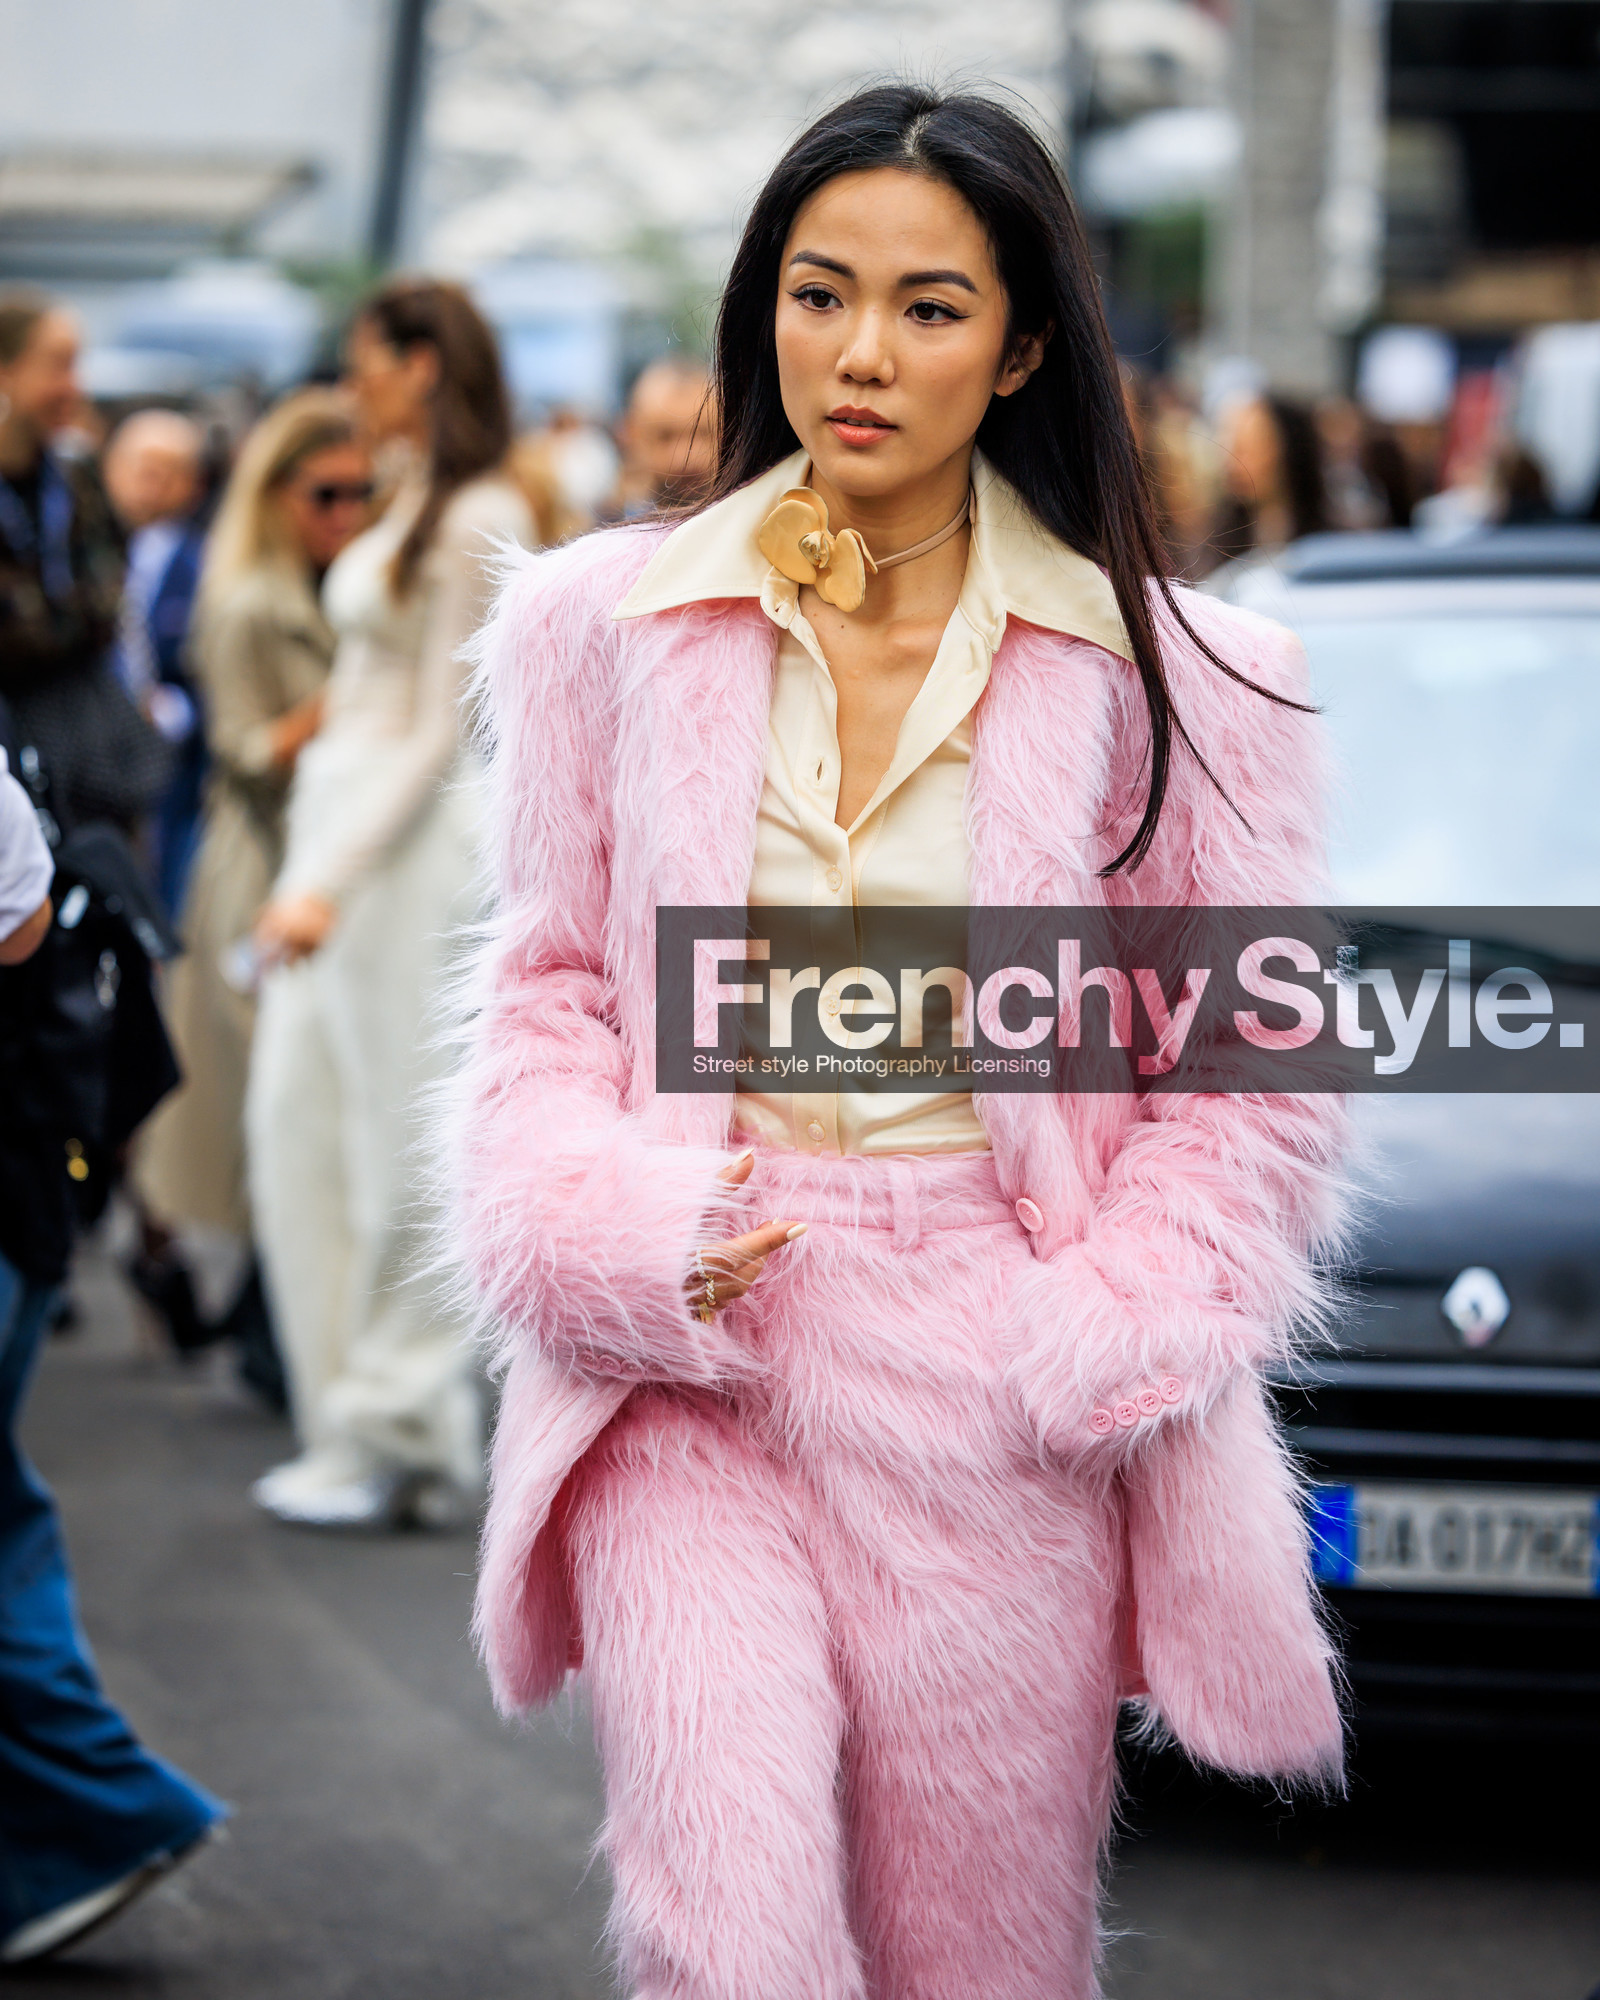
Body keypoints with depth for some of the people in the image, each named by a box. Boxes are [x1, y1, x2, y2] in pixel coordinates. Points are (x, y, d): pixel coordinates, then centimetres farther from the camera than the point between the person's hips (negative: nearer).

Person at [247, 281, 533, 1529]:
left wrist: (334, 882, -18)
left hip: (412, 837, -9)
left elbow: (442, 730, -15)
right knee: (295, 1118, 9)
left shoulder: (481, 519, -13)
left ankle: (403, 1438, 6)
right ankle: (359, 1420, 16)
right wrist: (312, 871, 14)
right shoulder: (413, 507, 15)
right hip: (338, 819, 9)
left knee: (398, 1141, -2)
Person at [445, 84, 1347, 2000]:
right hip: (685, 1362, 0)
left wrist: (1098, 1333, -6)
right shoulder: (606, 624, 8)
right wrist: (609, 1229, -5)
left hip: (1003, 1412, 0)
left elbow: (1255, 1081, 6)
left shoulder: (1165, 674, 3)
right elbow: (542, 994, 13)